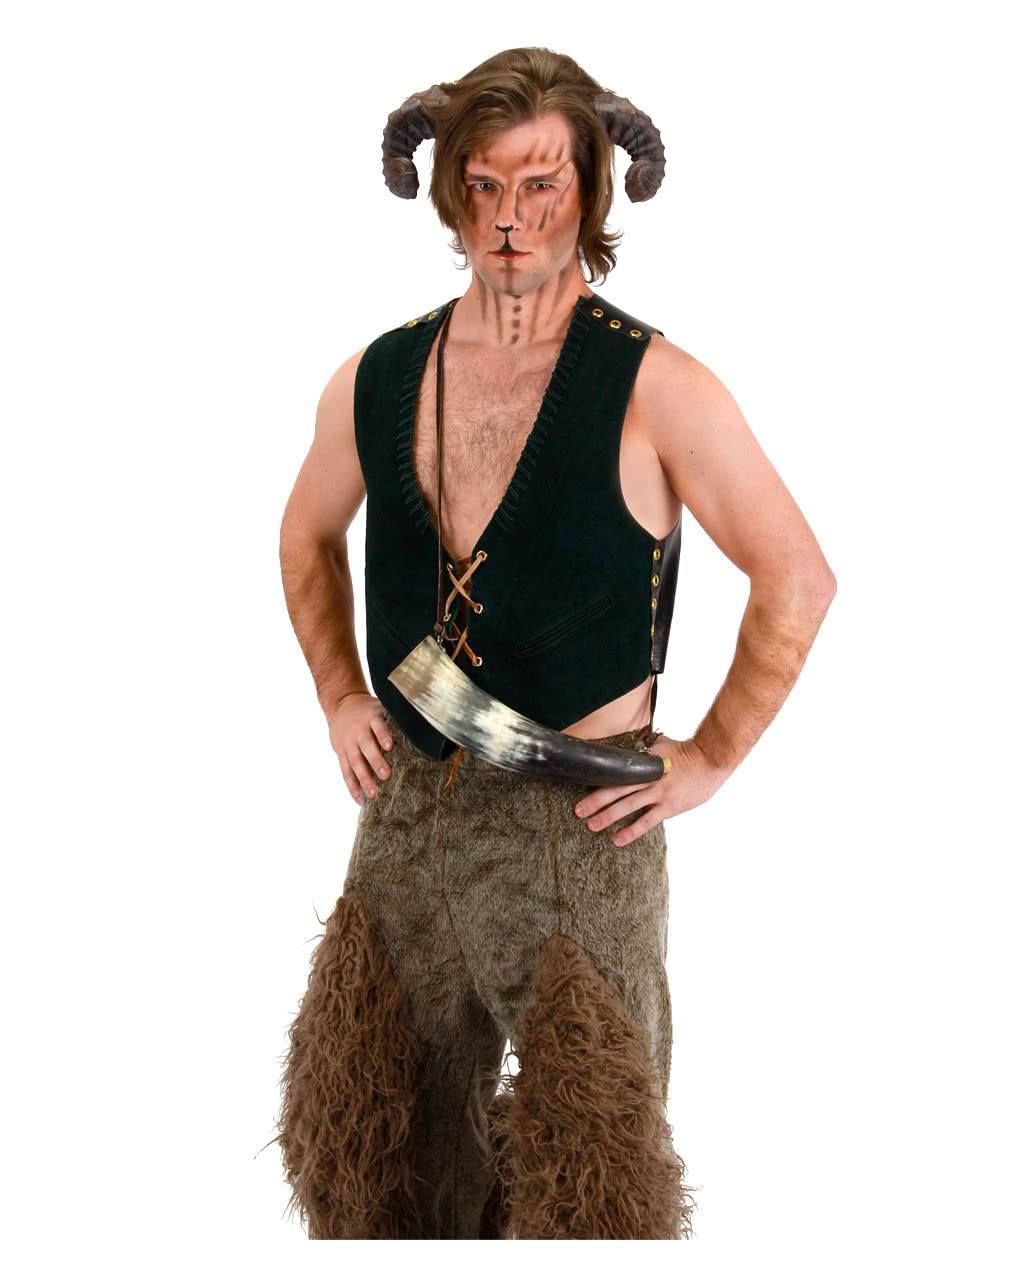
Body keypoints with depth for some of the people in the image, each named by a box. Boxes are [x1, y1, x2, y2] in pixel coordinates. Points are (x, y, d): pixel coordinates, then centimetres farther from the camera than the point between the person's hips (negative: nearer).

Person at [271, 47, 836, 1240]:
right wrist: (339, 697, 13)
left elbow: (797, 577, -8)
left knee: (589, 1171, 5)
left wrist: (710, 758, -7)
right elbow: (307, 538, 22)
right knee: (381, 1130, 17)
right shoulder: (373, 381, 3)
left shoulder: (653, 390, -12)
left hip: (579, 826, -4)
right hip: (404, 811, 5)